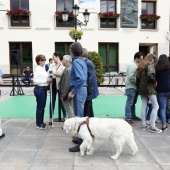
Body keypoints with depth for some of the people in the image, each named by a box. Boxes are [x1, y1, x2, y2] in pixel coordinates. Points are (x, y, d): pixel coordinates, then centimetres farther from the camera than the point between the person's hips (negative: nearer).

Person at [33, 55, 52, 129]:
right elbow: (35, 81, -21)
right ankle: (39, 124, 12)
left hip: (44, 88, 9)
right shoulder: (37, 69, -13)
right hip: (39, 89, -9)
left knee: (43, 106, 15)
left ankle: (41, 122, 26)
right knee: (40, 106, 0)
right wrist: (46, 80, -21)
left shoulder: (43, 69, 12)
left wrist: (48, 80, 2)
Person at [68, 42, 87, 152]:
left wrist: (73, 92, -20)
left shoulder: (76, 62, -15)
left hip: (79, 90, -9)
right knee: (80, 115, 17)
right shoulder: (82, 61, 13)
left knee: (79, 116, -5)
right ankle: (81, 138, 29)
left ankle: (81, 144, 1)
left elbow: (81, 79, -26)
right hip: (82, 89, 10)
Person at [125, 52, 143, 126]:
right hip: (131, 87, -10)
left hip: (135, 87, 10)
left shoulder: (136, 65, 14)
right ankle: (127, 118, -2)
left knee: (133, 103, 18)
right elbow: (131, 77, -24)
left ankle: (133, 116, 29)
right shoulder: (132, 65, -16)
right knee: (129, 103, -6)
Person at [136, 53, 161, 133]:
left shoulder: (141, 65, 15)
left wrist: (139, 87, 20)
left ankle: (143, 125, 15)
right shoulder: (150, 64, -7)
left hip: (142, 87, 8)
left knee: (144, 106, 11)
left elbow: (138, 78, 16)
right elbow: (150, 74, -24)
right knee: (156, 106, -5)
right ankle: (152, 126, -10)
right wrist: (154, 81, -9)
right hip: (149, 87, -8)